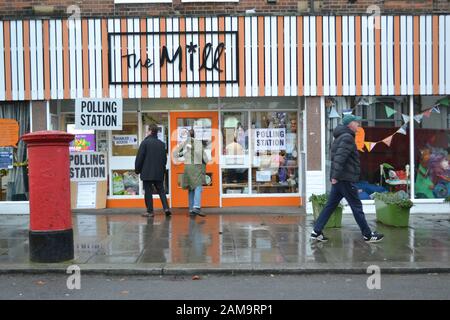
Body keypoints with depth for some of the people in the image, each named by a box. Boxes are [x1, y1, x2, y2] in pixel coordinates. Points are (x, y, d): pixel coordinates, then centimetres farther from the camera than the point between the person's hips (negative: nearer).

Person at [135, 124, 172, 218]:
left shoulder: (145, 142, -10)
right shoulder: (162, 144, 6)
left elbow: (139, 157, -9)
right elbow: (165, 158, 12)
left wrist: (137, 169, 2)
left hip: (147, 172, -4)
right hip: (159, 173, 4)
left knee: (148, 192, 2)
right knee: (161, 190, 12)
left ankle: (150, 211, 4)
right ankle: (166, 208, 0)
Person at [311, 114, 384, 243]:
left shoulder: (341, 137, 20)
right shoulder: (347, 137, -13)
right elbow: (340, 158, -23)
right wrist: (336, 176, -25)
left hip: (338, 179, 10)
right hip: (345, 179, -10)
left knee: (330, 205, 9)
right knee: (356, 207, 0)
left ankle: (316, 232, 9)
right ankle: (368, 235, 9)